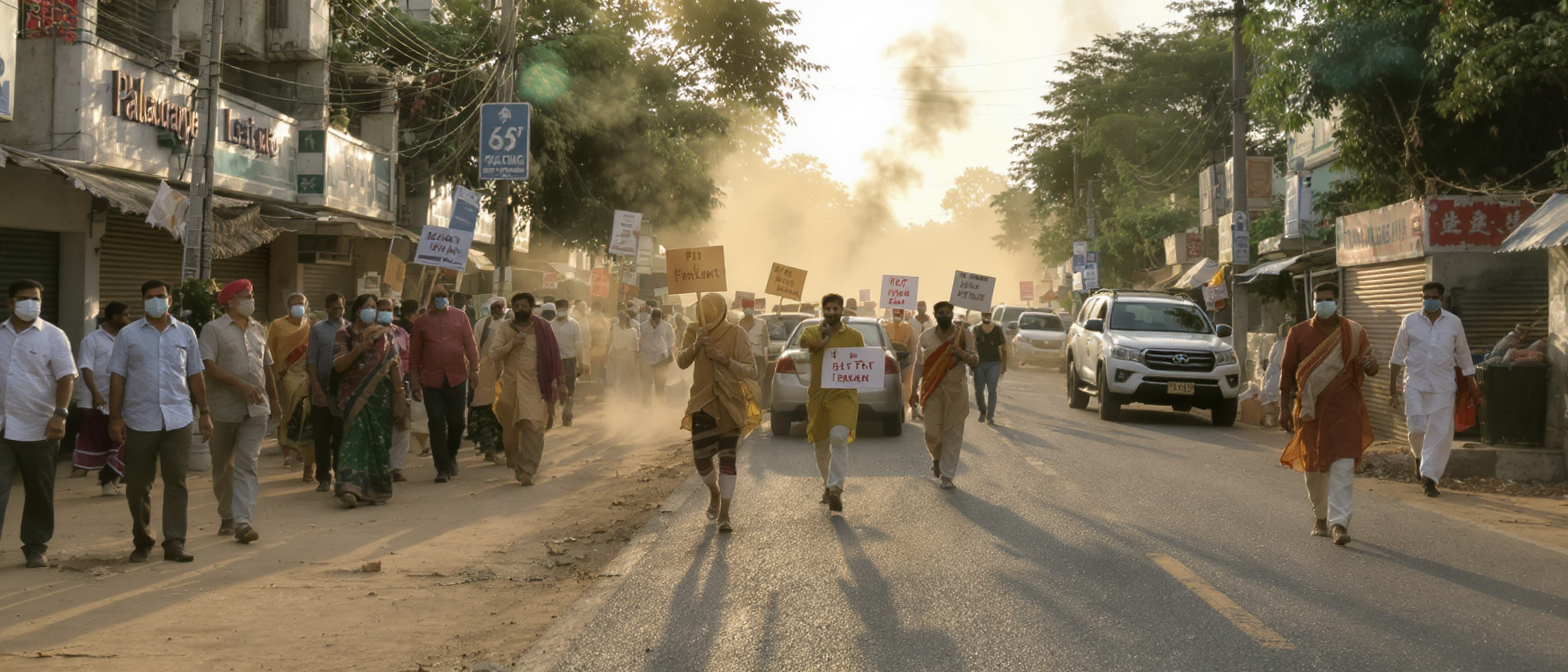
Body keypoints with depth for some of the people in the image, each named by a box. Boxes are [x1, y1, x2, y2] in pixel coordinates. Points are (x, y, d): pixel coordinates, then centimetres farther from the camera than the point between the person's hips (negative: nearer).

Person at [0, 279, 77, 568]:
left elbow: (67, 378, -5)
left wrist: (60, 414, -17)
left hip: (38, 431, -2)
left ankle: (36, 547, 19)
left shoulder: (53, 336, 0)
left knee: (40, 493, 6)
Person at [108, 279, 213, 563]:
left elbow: (195, 375, 13)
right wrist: (115, 417, -4)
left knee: (176, 482, -3)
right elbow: (117, 377, 3)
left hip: (178, 420, 1)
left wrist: (204, 412, 9)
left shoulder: (185, 333, 9)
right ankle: (142, 541, 20)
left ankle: (174, 543, 0)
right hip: (140, 420, -1)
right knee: (137, 485, 6)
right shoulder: (128, 335, 4)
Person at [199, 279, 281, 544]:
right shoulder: (214, 329, -2)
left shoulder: (258, 330, 15)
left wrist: (274, 400, 25)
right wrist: (241, 385, -21)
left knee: (247, 465, -9)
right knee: (223, 467, 9)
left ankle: (243, 521, -16)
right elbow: (208, 366, -14)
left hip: (256, 409, 3)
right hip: (224, 409, -3)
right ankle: (227, 517, 25)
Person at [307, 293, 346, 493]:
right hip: (322, 388, 0)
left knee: (342, 434, 2)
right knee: (322, 435, 2)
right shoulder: (318, 329, 9)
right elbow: (311, 359, 3)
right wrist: (315, 385, -9)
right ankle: (324, 478, 7)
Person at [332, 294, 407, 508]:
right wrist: (359, 348, -19)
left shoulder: (384, 334, 10)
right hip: (355, 395, -2)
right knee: (355, 436, -13)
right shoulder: (345, 335, 4)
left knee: (379, 440, 2)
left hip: (379, 394, 2)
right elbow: (338, 365, -6)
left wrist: (399, 392, 2)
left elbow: (394, 365, 9)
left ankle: (377, 490, 11)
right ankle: (350, 486, -22)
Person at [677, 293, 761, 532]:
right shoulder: (694, 332, 0)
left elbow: (751, 371, -13)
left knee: (727, 457, -8)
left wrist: (726, 360, -27)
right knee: (701, 458, -1)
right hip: (704, 403, 2)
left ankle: (724, 514, -8)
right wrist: (695, 347, -32)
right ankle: (715, 492, 31)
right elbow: (681, 362, -13)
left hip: (731, 404, -2)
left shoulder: (736, 335, -9)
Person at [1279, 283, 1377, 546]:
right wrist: (1284, 409, 1)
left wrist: (1371, 365, -19)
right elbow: (1287, 372, 5)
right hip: (1310, 409, 1)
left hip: (1344, 410, -1)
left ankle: (1339, 523, -14)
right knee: (1314, 467, 11)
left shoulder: (1354, 332, 3)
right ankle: (1320, 517, 28)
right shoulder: (1298, 333, 3)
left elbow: (1370, 368, 7)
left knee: (1343, 467, -12)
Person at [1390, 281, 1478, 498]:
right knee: (1417, 427, -7)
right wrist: (1392, 386, 3)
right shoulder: (1410, 321, 3)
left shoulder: (1454, 323, 4)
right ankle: (1420, 456, 26)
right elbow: (1398, 355, 6)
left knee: (1441, 432, -5)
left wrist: (1471, 385, 10)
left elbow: (1463, 356, 11)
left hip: (1443, 386, 1)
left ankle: (1429, 477, 1)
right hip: (1415, 383, 0)